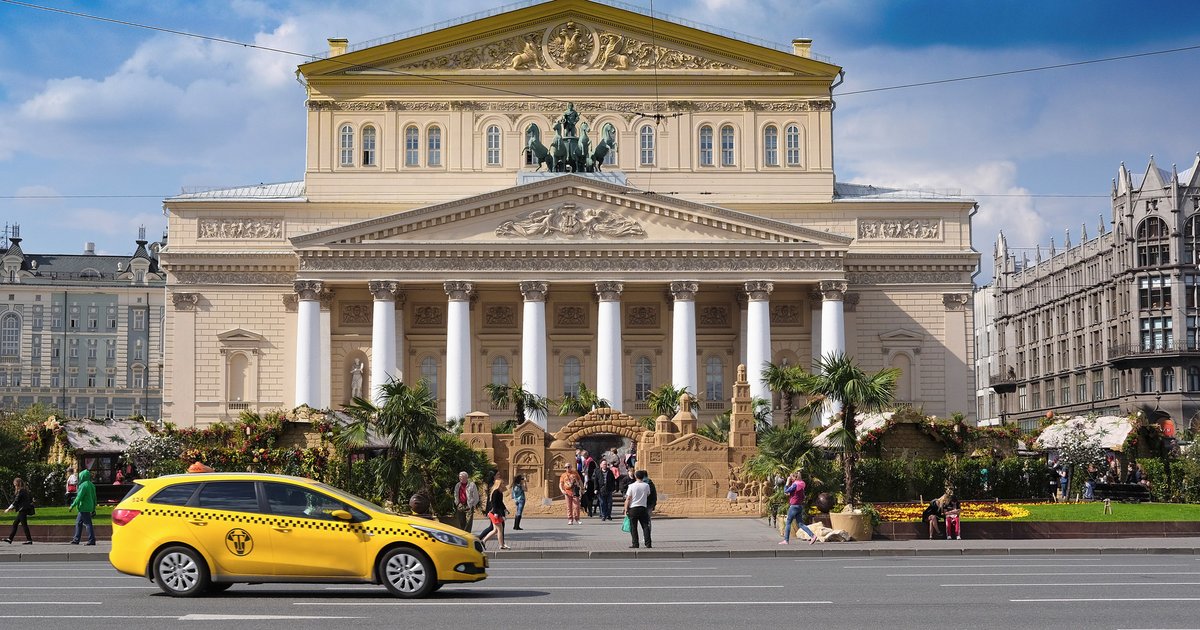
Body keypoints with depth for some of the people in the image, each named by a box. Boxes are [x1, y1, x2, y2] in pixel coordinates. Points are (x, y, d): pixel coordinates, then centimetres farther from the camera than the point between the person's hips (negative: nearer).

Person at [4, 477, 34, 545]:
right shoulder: (25, 491, 13)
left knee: (24, 524, -7)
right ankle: (10, 539, 14)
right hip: (23, 510, 10)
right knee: (15, 523, 12)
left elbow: (16, 501, -17)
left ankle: (29, 540, -6)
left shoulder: (21, 491, -13)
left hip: (23, 510, -10)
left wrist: (9, 509, -13)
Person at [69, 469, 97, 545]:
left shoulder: (84, 485, -15)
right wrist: (93, 509, 22)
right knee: (78, 522, 18)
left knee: (88, 524, -8)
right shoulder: (91, 485, 13)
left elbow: (79, 497, -18)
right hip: (89, 507, 10)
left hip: (84, 508, -10)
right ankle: (76, 539, 23)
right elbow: (94, 498, 17)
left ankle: (92, 541, -8)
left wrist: (72, 506, -11)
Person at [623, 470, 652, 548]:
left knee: (633, 527, 4)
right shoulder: (646, 485, -2)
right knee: (645, 526, 6)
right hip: (643, 508, 2)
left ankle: (635, 544, 1)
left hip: (633, 508, -2)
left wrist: (626, 509, -2)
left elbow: (628, 499, -8)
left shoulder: (632, 486, -9)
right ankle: (648, 544, 2)